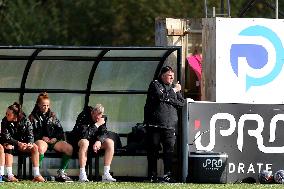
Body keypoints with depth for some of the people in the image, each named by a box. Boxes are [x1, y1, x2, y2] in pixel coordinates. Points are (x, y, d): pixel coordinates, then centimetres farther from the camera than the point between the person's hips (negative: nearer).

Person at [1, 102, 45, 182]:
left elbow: (30, 134, -8)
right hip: (11, 143, -2)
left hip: (23, 143, 2)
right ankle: (10, 176, -41)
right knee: (8, 147, -36)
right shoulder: (5, 122, -13)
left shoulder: (25, 121, -9)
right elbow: (6, 137, -20)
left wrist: (30, 143, -30)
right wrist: (18, 143, -32)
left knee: (35, 147, -23)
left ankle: (36, 175, -25)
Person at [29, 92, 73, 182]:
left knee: (69, 148, -24)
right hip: (40, 140, -4)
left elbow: (60, 130, 18)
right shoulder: (33, 117, 10)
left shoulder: (52, 116, 20)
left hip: (53, 140, 4)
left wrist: (56, 138, -2)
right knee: (41, 148, -43)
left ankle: (61, 173, -15)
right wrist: (42, 137, -12)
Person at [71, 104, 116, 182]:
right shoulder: (83, 116, -21)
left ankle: (106, 174, -19)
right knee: (84, 142, -39)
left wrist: (99, 141, -30)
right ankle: (82, 175, -38)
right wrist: (96, 125, -29)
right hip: (79, 141, -6)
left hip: (95, 141, 6)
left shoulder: (102, 118, -2)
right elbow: (84, 134, -31)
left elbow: (104, 133, -8)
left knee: (110, 142, -17)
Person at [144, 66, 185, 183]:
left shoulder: (174, 87, 19)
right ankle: (152, 175, 7)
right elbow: (160, 95, -14)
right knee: (153, 150, 1)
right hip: (154, 124, -3)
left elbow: (181, 103, 9)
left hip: (169, 126, 3)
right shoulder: (155, 84, 5)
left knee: (169, 150, -8)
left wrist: (168, 99, -4)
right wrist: (173, 91, -2)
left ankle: (167, 175, -10)